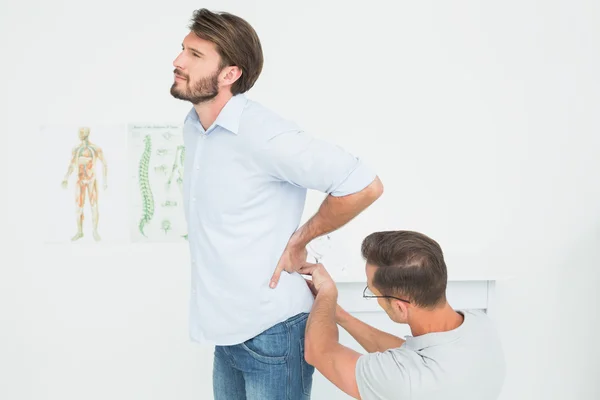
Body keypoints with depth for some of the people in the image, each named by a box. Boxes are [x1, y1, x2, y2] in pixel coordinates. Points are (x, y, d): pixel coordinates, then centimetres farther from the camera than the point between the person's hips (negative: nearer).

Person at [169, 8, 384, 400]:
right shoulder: (193, 126, 4)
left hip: (272, 331, -8)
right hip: (227, 328, 8)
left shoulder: (261, 133, -23)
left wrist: (299, 240, -15)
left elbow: (364, 186, -27)